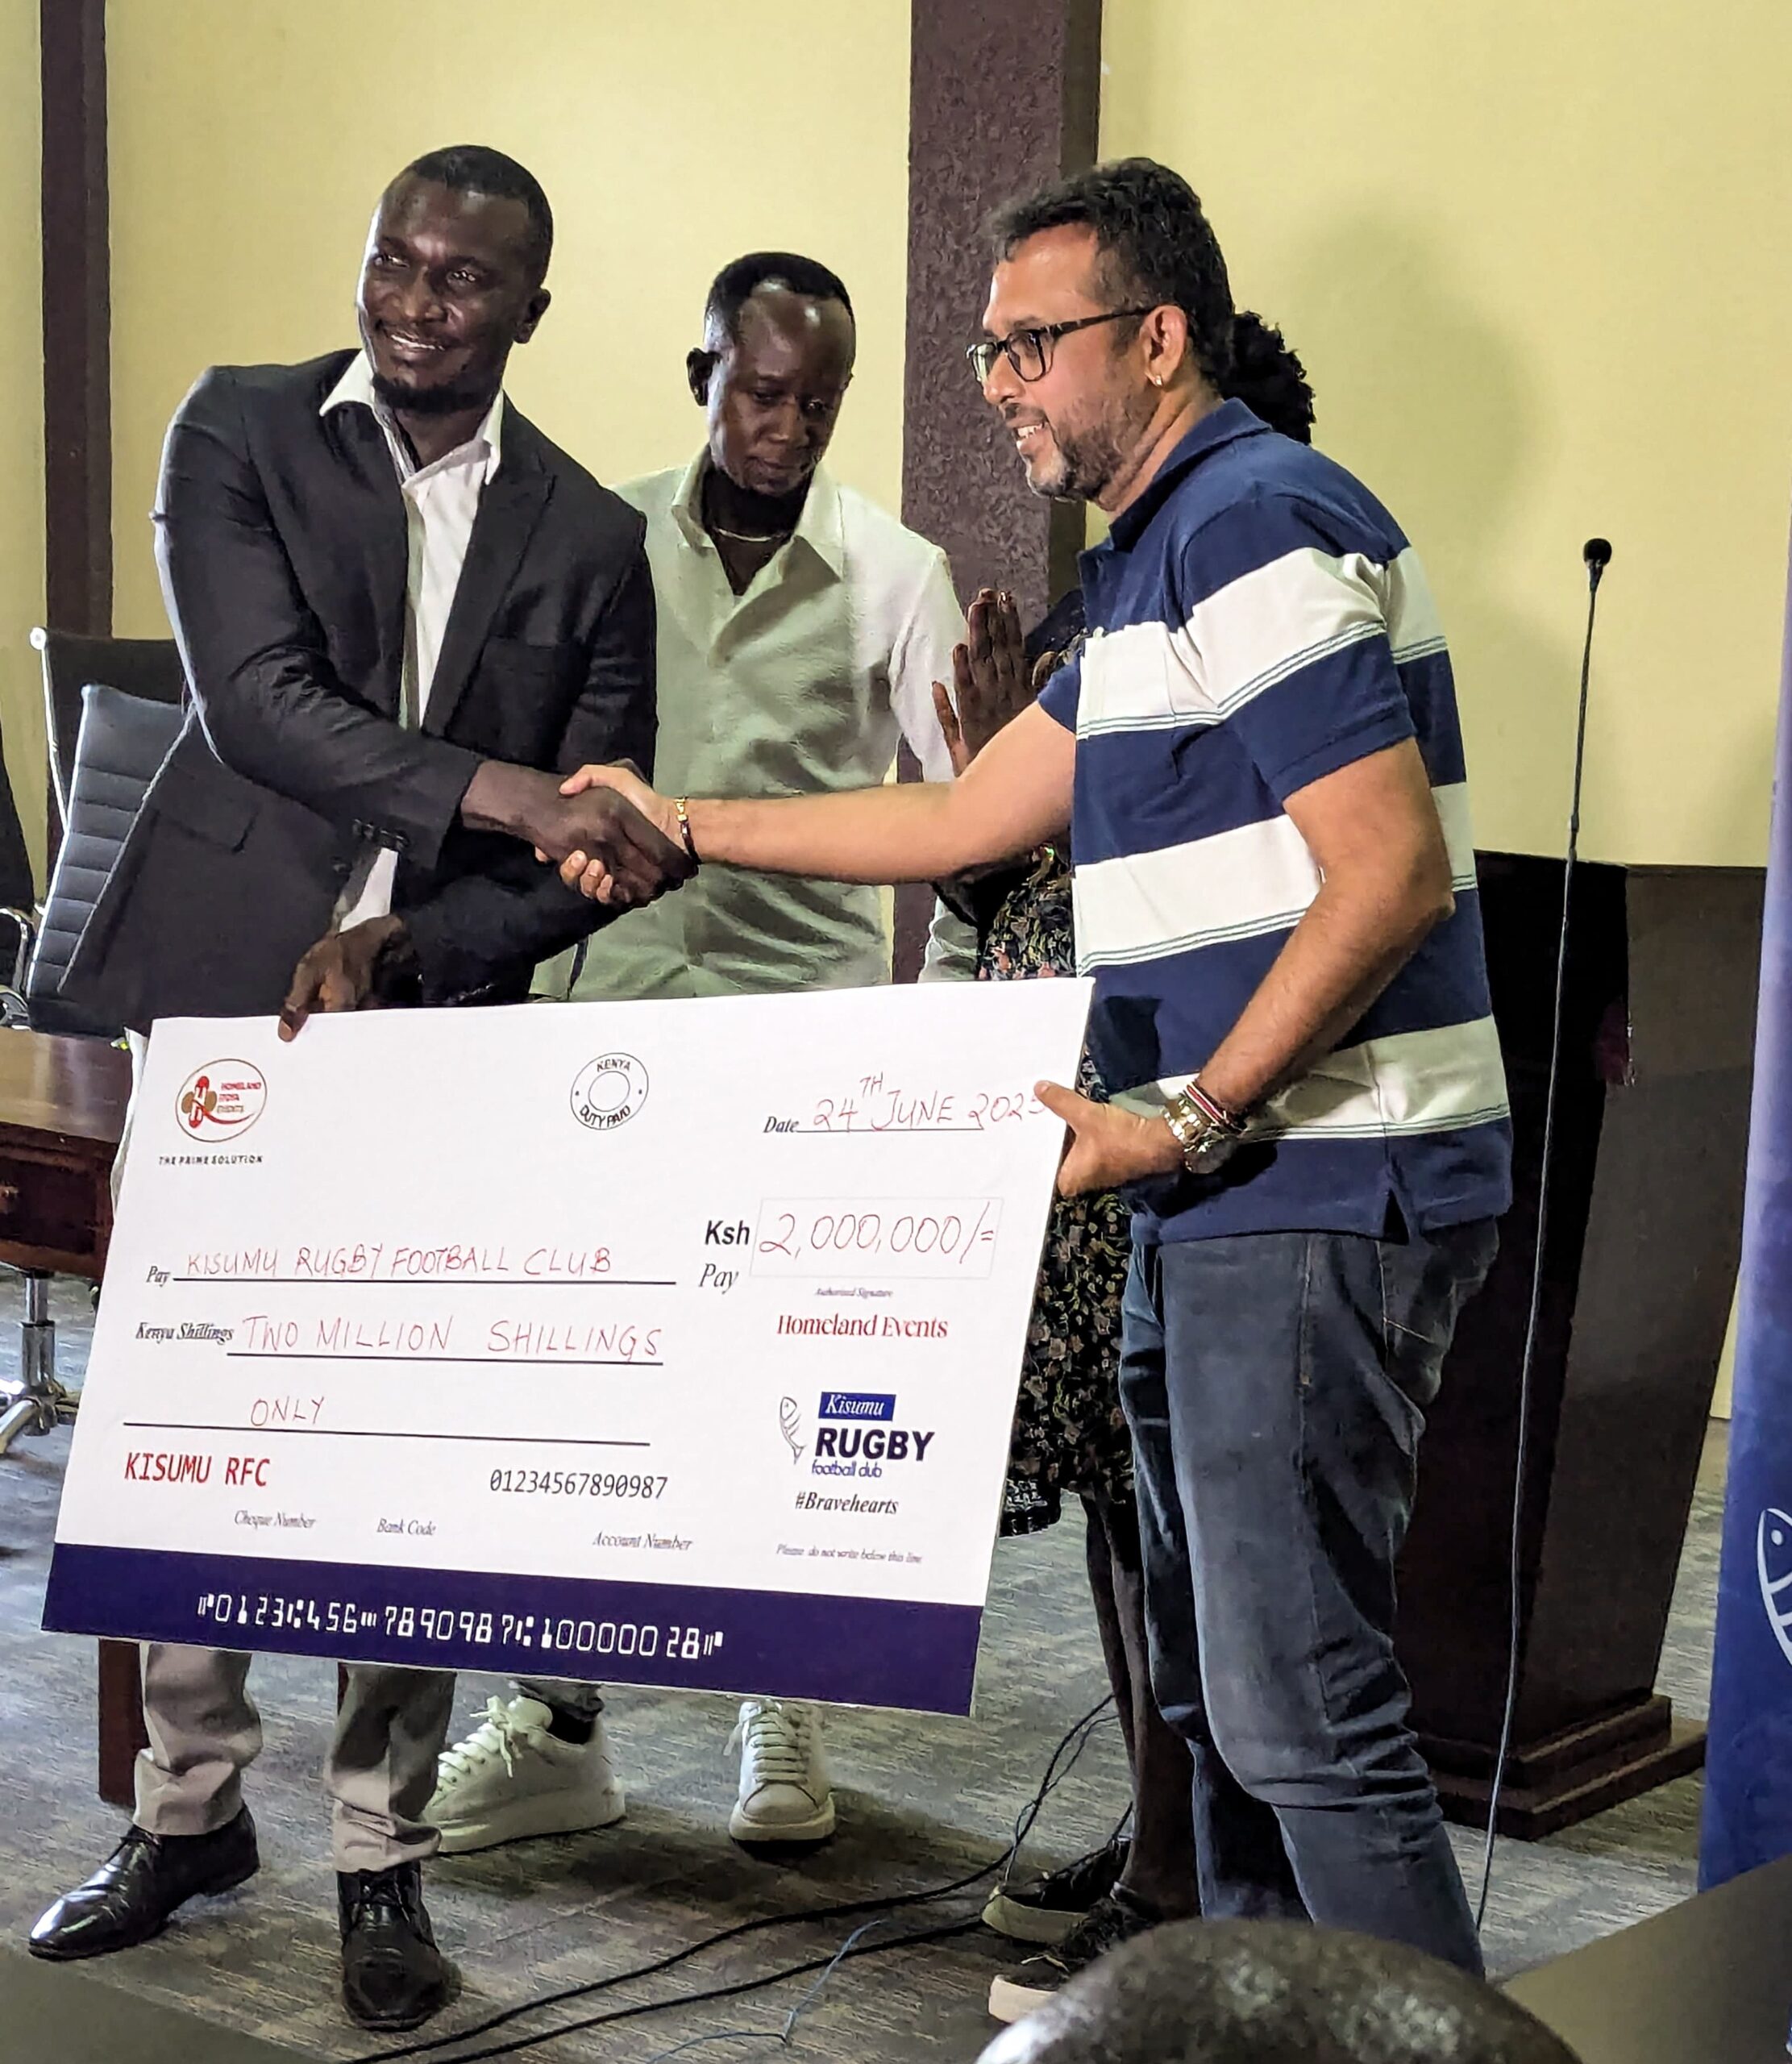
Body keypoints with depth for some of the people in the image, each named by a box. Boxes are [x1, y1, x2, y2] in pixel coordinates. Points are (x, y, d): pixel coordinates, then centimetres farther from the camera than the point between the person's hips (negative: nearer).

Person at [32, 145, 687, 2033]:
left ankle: (382, 1858, 16)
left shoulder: (588, 540, 5)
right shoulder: (239, 431, 1)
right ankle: (190, 1806, 26)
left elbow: (594, 858, 3)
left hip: (439, 1032, 0)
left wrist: (396, 950, -12)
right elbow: (254, 698, -14)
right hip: (222, 998, 0)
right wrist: (497, 794, -25)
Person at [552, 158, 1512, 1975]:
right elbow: (967, 818, 24)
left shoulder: (1258, 524, -13)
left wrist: (1187, 1119, -21)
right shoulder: (1155, 563, 20)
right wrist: (680, 827, 24)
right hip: (1223, 1205, 11)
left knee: (1300, 1700, -9)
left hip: (1316, 1204, -11)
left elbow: (1393, 877, -21)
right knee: (1212, 1676, 16)